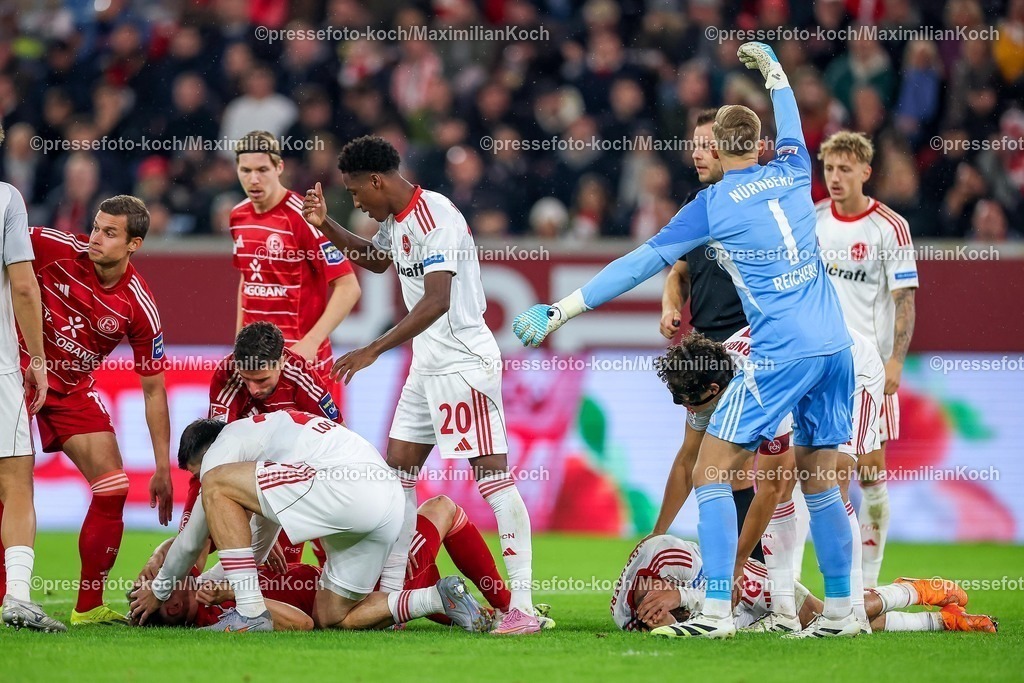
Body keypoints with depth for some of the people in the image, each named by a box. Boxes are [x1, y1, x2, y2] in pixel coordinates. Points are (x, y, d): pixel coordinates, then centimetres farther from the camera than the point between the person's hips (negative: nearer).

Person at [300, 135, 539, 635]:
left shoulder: (435, 218, -19)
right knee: (398, 467, 11)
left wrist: (374, 350, -29)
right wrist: (326, 227, 21)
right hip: (427, 364, 10)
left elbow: (436, 301, -28)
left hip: (463, 361, -10)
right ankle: (388, 595, 17)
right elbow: (378, 260, 35)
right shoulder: (396, 219, 12)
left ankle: (522, 607, -15)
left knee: (492, 473, -12)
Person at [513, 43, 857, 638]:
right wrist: (773, 70, 54)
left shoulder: (713, 205, -4)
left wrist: (561, 310, 1)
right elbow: (792, 128, 36)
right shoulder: (792, 174, 11)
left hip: (781, 354, -6)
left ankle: (717, 611, -11)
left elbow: (642, 263, -3)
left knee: (711, 471, -2)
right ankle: (841, 611, 13)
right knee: (820, 480, 13)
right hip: (835, 346, 7)